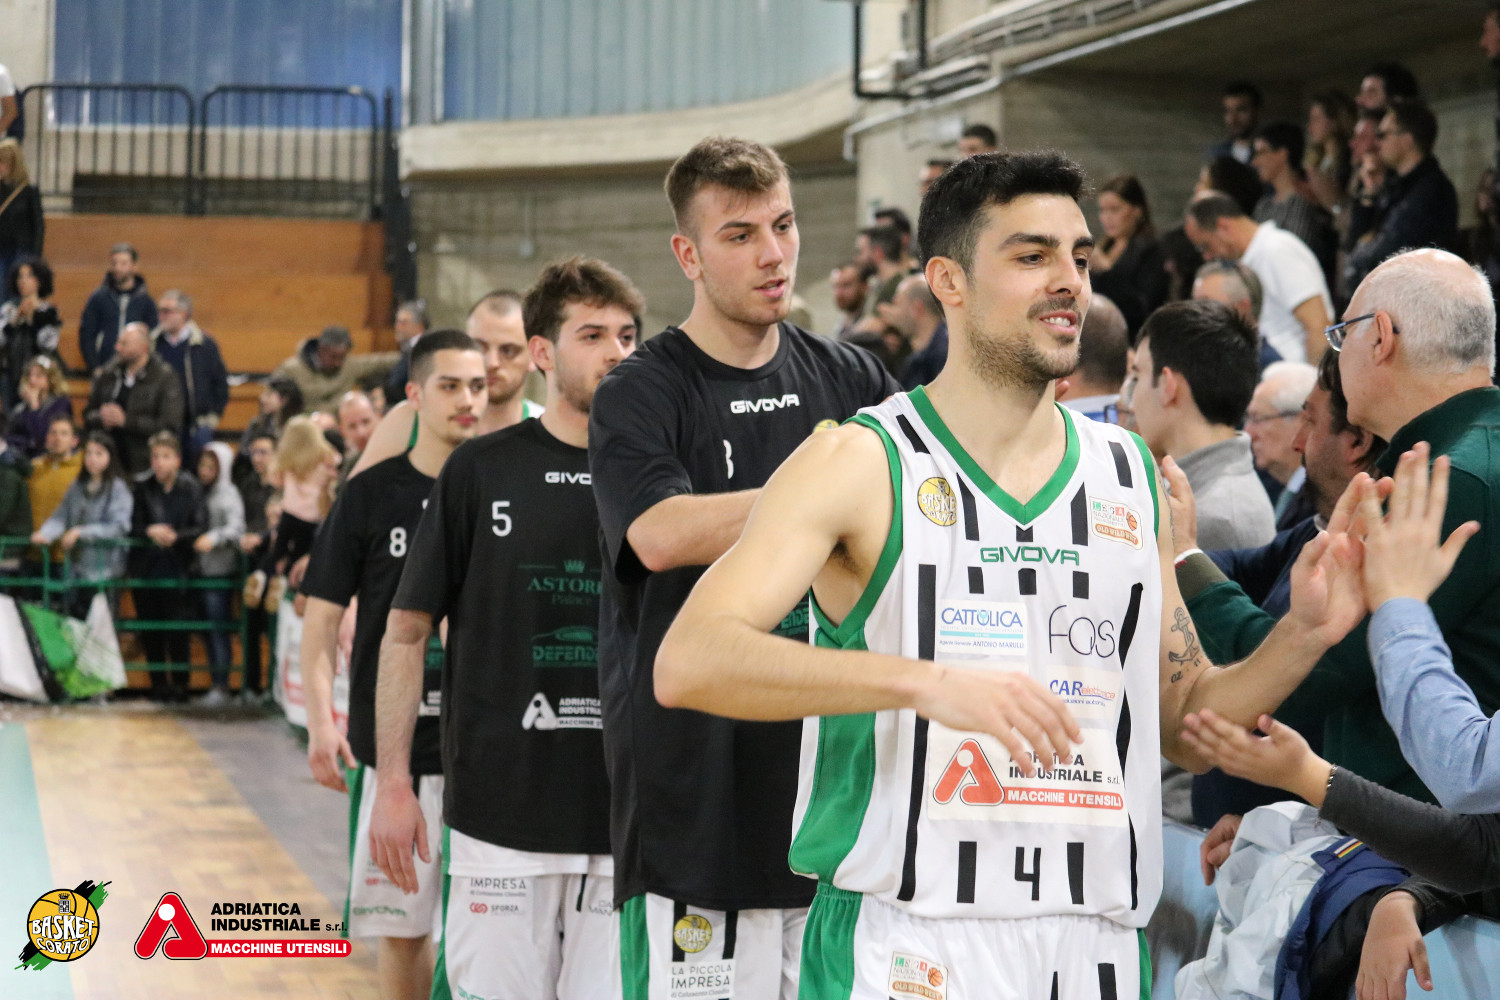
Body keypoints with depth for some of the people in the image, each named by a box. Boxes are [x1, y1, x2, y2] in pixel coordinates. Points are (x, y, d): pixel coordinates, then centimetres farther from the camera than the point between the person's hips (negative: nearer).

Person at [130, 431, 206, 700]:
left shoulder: (191, 488, 0)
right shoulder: (143, 488, 7)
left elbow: (200, 527, -3)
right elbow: (133, 526, 4)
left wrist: (176, 536, -18)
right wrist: (150, 531, -16)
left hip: (177, 569, -2)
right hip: (146, 570, 2)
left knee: (177, 628, -6)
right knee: (151, 631, 4)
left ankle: (179, 682, 5)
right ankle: (158, 683, 14)